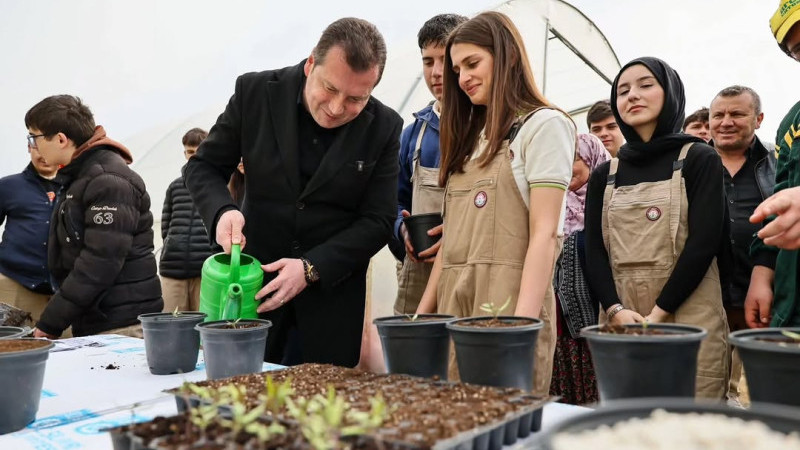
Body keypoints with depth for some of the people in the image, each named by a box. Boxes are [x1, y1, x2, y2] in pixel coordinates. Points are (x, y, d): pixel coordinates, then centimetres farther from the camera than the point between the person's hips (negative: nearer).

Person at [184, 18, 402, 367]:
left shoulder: (383, 128, -8)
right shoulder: (256, 92, -7)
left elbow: (378, 221, -7)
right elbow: (203, 166, 2)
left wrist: (311, 268, -17)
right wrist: (222, 211, -20)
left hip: (332, 292, 0)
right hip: (253, 278, 1)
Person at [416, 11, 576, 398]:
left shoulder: (544, 124, -1)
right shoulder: (471, 137, 20)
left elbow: (544, 234, -12)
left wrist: (522, 322, -20)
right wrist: (423, 312, 12)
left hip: (507, 301, -7)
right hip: (453, 304, 7)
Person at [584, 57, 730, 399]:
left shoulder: (699, 159, 4)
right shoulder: (604, 175, 13)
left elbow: (704, 242, -7)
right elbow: (594, 250, 5)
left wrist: (658, 312, -15)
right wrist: (615, 310, -12)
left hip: (689, 319, -3)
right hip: (621, 320, 3)